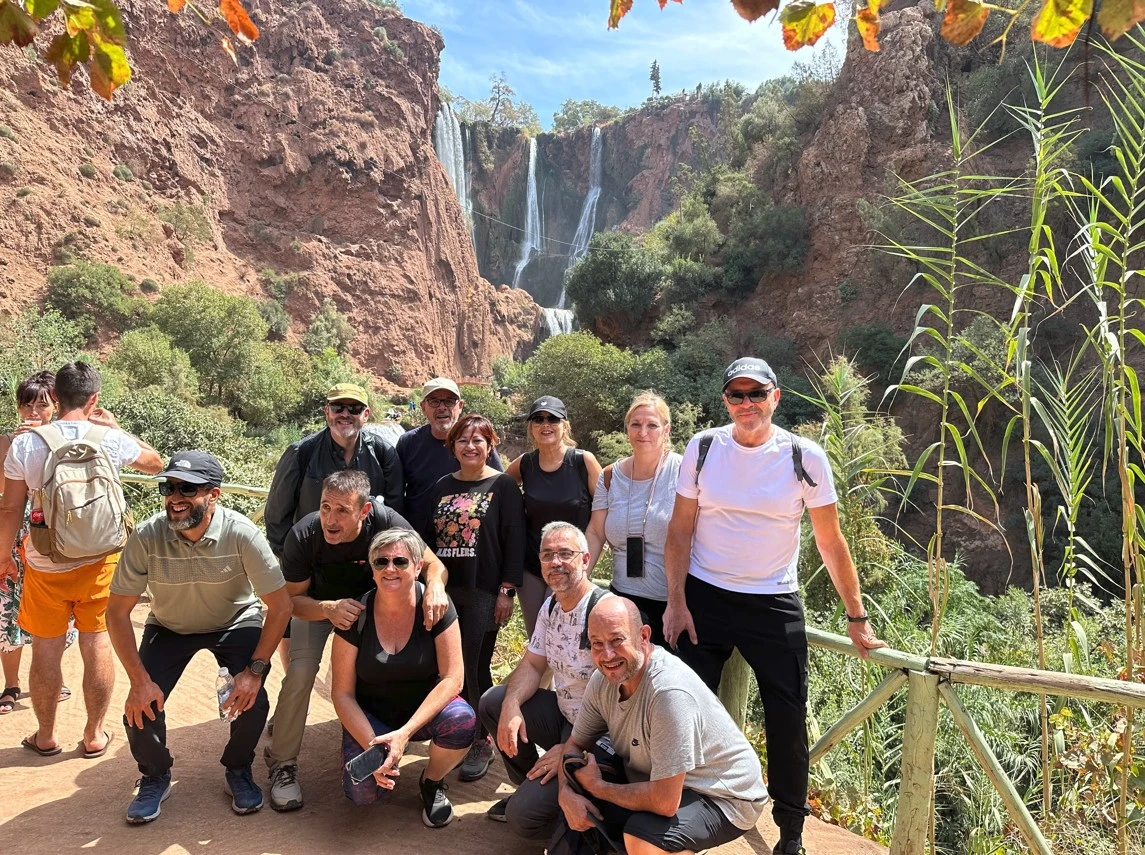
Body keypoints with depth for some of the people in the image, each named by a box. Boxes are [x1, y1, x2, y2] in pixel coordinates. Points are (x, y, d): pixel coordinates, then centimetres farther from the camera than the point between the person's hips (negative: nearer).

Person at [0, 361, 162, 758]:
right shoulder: (111, 440, -10)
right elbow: (156, 463, 9)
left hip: (45, 565, 0)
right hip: (98, 561, 0)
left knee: (46, 650, 14)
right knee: (97, 646, 10)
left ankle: (45, 736, 29)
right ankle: (94, 735, 22)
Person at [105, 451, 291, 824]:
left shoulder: (242, 534, -30)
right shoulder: (146, 537, -25)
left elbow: (280, 605, -24)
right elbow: (117, 612, -16)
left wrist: (256, 670, -29)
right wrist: (139, 680, -22)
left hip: (236, 624, -1)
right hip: (169, 627, 2)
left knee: (252, 702, -21)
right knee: (140, 707, -16)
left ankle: (238, 770, 13)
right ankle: (155, 776, 18)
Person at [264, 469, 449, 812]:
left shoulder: (386, 522, -33)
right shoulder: (303, 535, -33)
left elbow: (433, 564, -23)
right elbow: (293, 599, -21)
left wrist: (435, 585, -48)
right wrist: (330, 609, -43)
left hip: (369, 602, 1)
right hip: (316, 604, -1)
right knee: (300, 672, -20)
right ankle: (282, 762, 0)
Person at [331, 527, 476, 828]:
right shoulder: (356, 615, -15)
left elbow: (452, 678, -19)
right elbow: (342, 693, -10)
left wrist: (405, 733, -28)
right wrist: (372, 745, -23)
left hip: (425, 707, 0)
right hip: (371, 716, 1)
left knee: (462, 722, -32)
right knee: (362, 791, -24)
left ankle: (432, 782, 1)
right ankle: (386, 756, 13)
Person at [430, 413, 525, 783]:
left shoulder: (503, 485, -1)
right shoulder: (443, 486, 12)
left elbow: (515, 540, -5)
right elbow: (432, 536, 15)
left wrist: (507, 591, -10)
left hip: (483, 592, -4)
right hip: (445, 589, 4)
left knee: (475, 667, -3)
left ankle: (481, 741, 14)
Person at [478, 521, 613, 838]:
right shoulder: (551, 606, 6)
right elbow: (532, 665, 10)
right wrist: (511, 705, -11)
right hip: (563, 714, 9)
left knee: (525, 816, -18)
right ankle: (531, 788, 18)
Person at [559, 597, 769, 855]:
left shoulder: (670, 693, -34)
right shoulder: (604, 679, -9)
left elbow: (665, 802, -33)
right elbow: (575, 744, 4)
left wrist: (597, 787, -18)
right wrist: (567, 794, -16)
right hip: (659, 784, 8)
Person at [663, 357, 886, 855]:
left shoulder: (805, 458, -7)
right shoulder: (703, 448, -4)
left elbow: (831, 543, -2)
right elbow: (680, 531, 0)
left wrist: (857, 618, 1)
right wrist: (676, 602, -5)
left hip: (775, 605, -1)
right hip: (704, 599, 1)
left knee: (788, 720, 4)